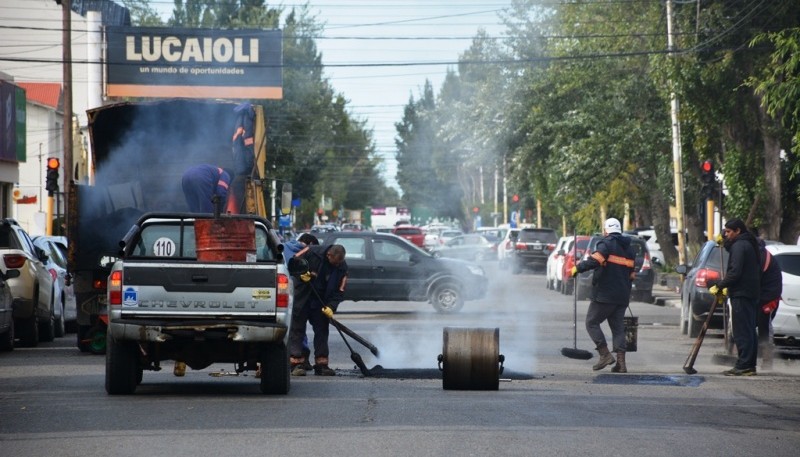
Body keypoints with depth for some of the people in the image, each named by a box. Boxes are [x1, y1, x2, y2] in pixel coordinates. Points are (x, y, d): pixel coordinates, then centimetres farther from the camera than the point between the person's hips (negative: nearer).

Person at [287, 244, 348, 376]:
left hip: (320, 305, 4)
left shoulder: (342, 268, -7)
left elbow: (339, 292, -7)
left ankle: (321, 364, 9)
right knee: (297, 328, -4)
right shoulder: (312, 252, -17)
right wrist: (301, 273, -23)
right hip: (302, 298, -4)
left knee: (322, 331, 4)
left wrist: (331, 307, -20)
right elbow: (293, 262, -6)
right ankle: (296, 362, -3)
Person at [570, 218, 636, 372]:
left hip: (604, 295, -7)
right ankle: (621, 362, -2)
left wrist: (577, 268, -13)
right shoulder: (629, 249, 18)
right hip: (622, 297, 7)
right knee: (618, 328, 8)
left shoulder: (606, 244, -8)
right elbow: (632, 274, 23)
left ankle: (605, 354, -10)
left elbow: (594, 261, -23)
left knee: (592, 322, 2)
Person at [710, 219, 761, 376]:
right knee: (749, 331, 11)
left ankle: (743, 366, -11)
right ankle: (750, 366, 13)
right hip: (751, 294, 10)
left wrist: (719, 286, -13)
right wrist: (727, 287, 20)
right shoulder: (750, 245, 19)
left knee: (742, 332, -9)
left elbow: (735, 272, -21)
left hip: (741, 295, -10)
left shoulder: (739, 246, -13)